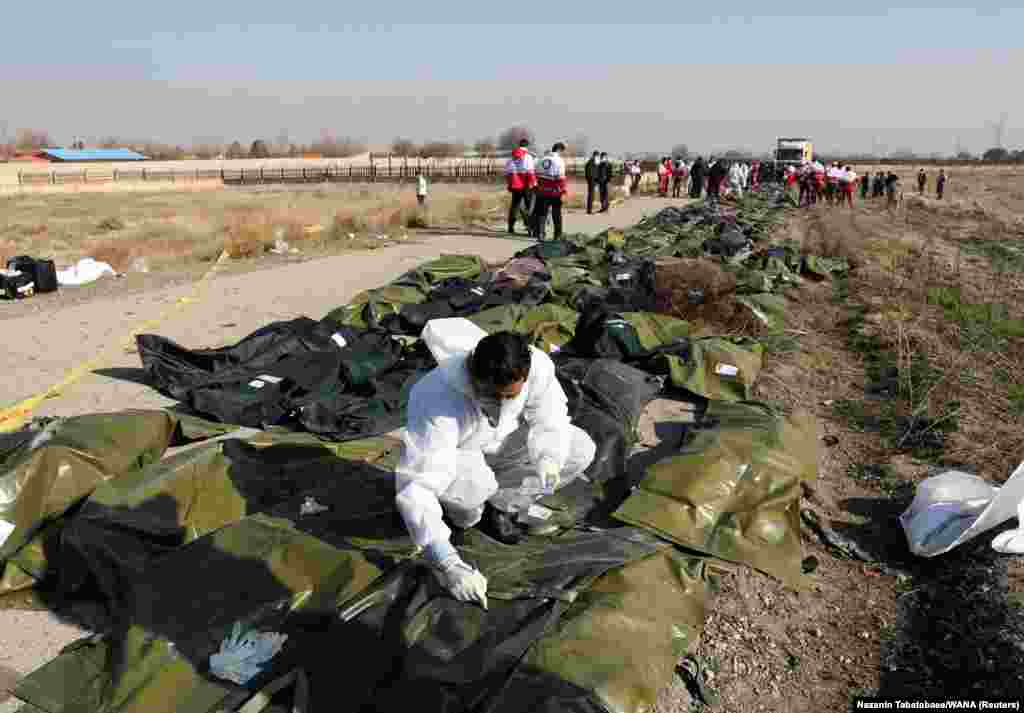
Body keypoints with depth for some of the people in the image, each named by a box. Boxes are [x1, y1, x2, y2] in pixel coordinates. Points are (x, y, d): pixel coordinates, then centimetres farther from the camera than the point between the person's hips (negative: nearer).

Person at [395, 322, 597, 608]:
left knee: (582, 449, -11)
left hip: (500, 442, 4)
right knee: (474, 483, -38)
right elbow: (414, 488, -43)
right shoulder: (439, 402, -41)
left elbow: (550, 419, -12)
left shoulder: (537, 365, -30)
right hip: (454, 456, -4)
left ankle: (502, 501, 7)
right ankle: (464, 508, 1)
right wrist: (449, 565, -49)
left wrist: (548, 459, -35)